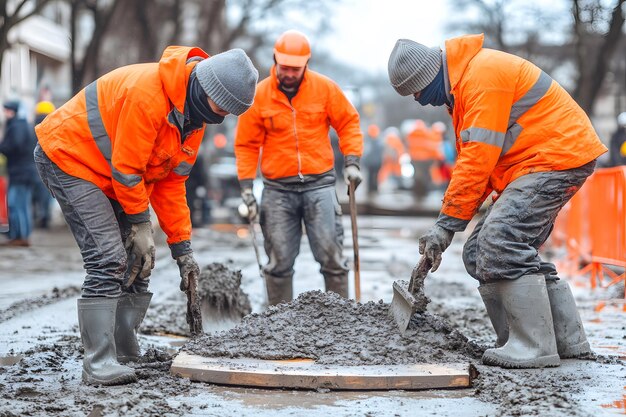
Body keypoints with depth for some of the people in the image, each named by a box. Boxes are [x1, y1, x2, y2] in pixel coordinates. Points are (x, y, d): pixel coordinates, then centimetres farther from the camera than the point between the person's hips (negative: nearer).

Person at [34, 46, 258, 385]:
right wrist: (140, 223, -14)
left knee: (137, 262, 5)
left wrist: (182, 248, 2)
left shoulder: (195, 115, 0)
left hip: (110, 175, 10)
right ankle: (98, 363, -17)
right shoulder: (147, 91, -30)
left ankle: (126, 355, 12)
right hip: (66, 157, -10)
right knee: (108, 259, -19)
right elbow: (125, 167, -25)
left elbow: (171, 183, 5)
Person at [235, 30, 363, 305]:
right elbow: (246, 145, 5)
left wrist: (352, 163, -2)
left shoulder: (325, 88, 0)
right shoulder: (259, 95, 0)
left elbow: (348, 123, 10)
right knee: (279, 261, 2)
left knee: (331, 254, -4)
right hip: (277, 189, 0)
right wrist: (246, 188, -1)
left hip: (319, 183, 0)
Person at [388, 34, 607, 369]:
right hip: (532, 166, 11)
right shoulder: (461, 86, 16)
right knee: (480, 254, 6)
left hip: (558, 156, -11)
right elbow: (471, 158, 16)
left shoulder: (482, 76, -18)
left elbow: (477, 160, -22)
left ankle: (535, 347, -13)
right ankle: (567, 339, 10)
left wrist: (447, 223, -17)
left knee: (500, 244, -20)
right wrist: (448, 221, 6)